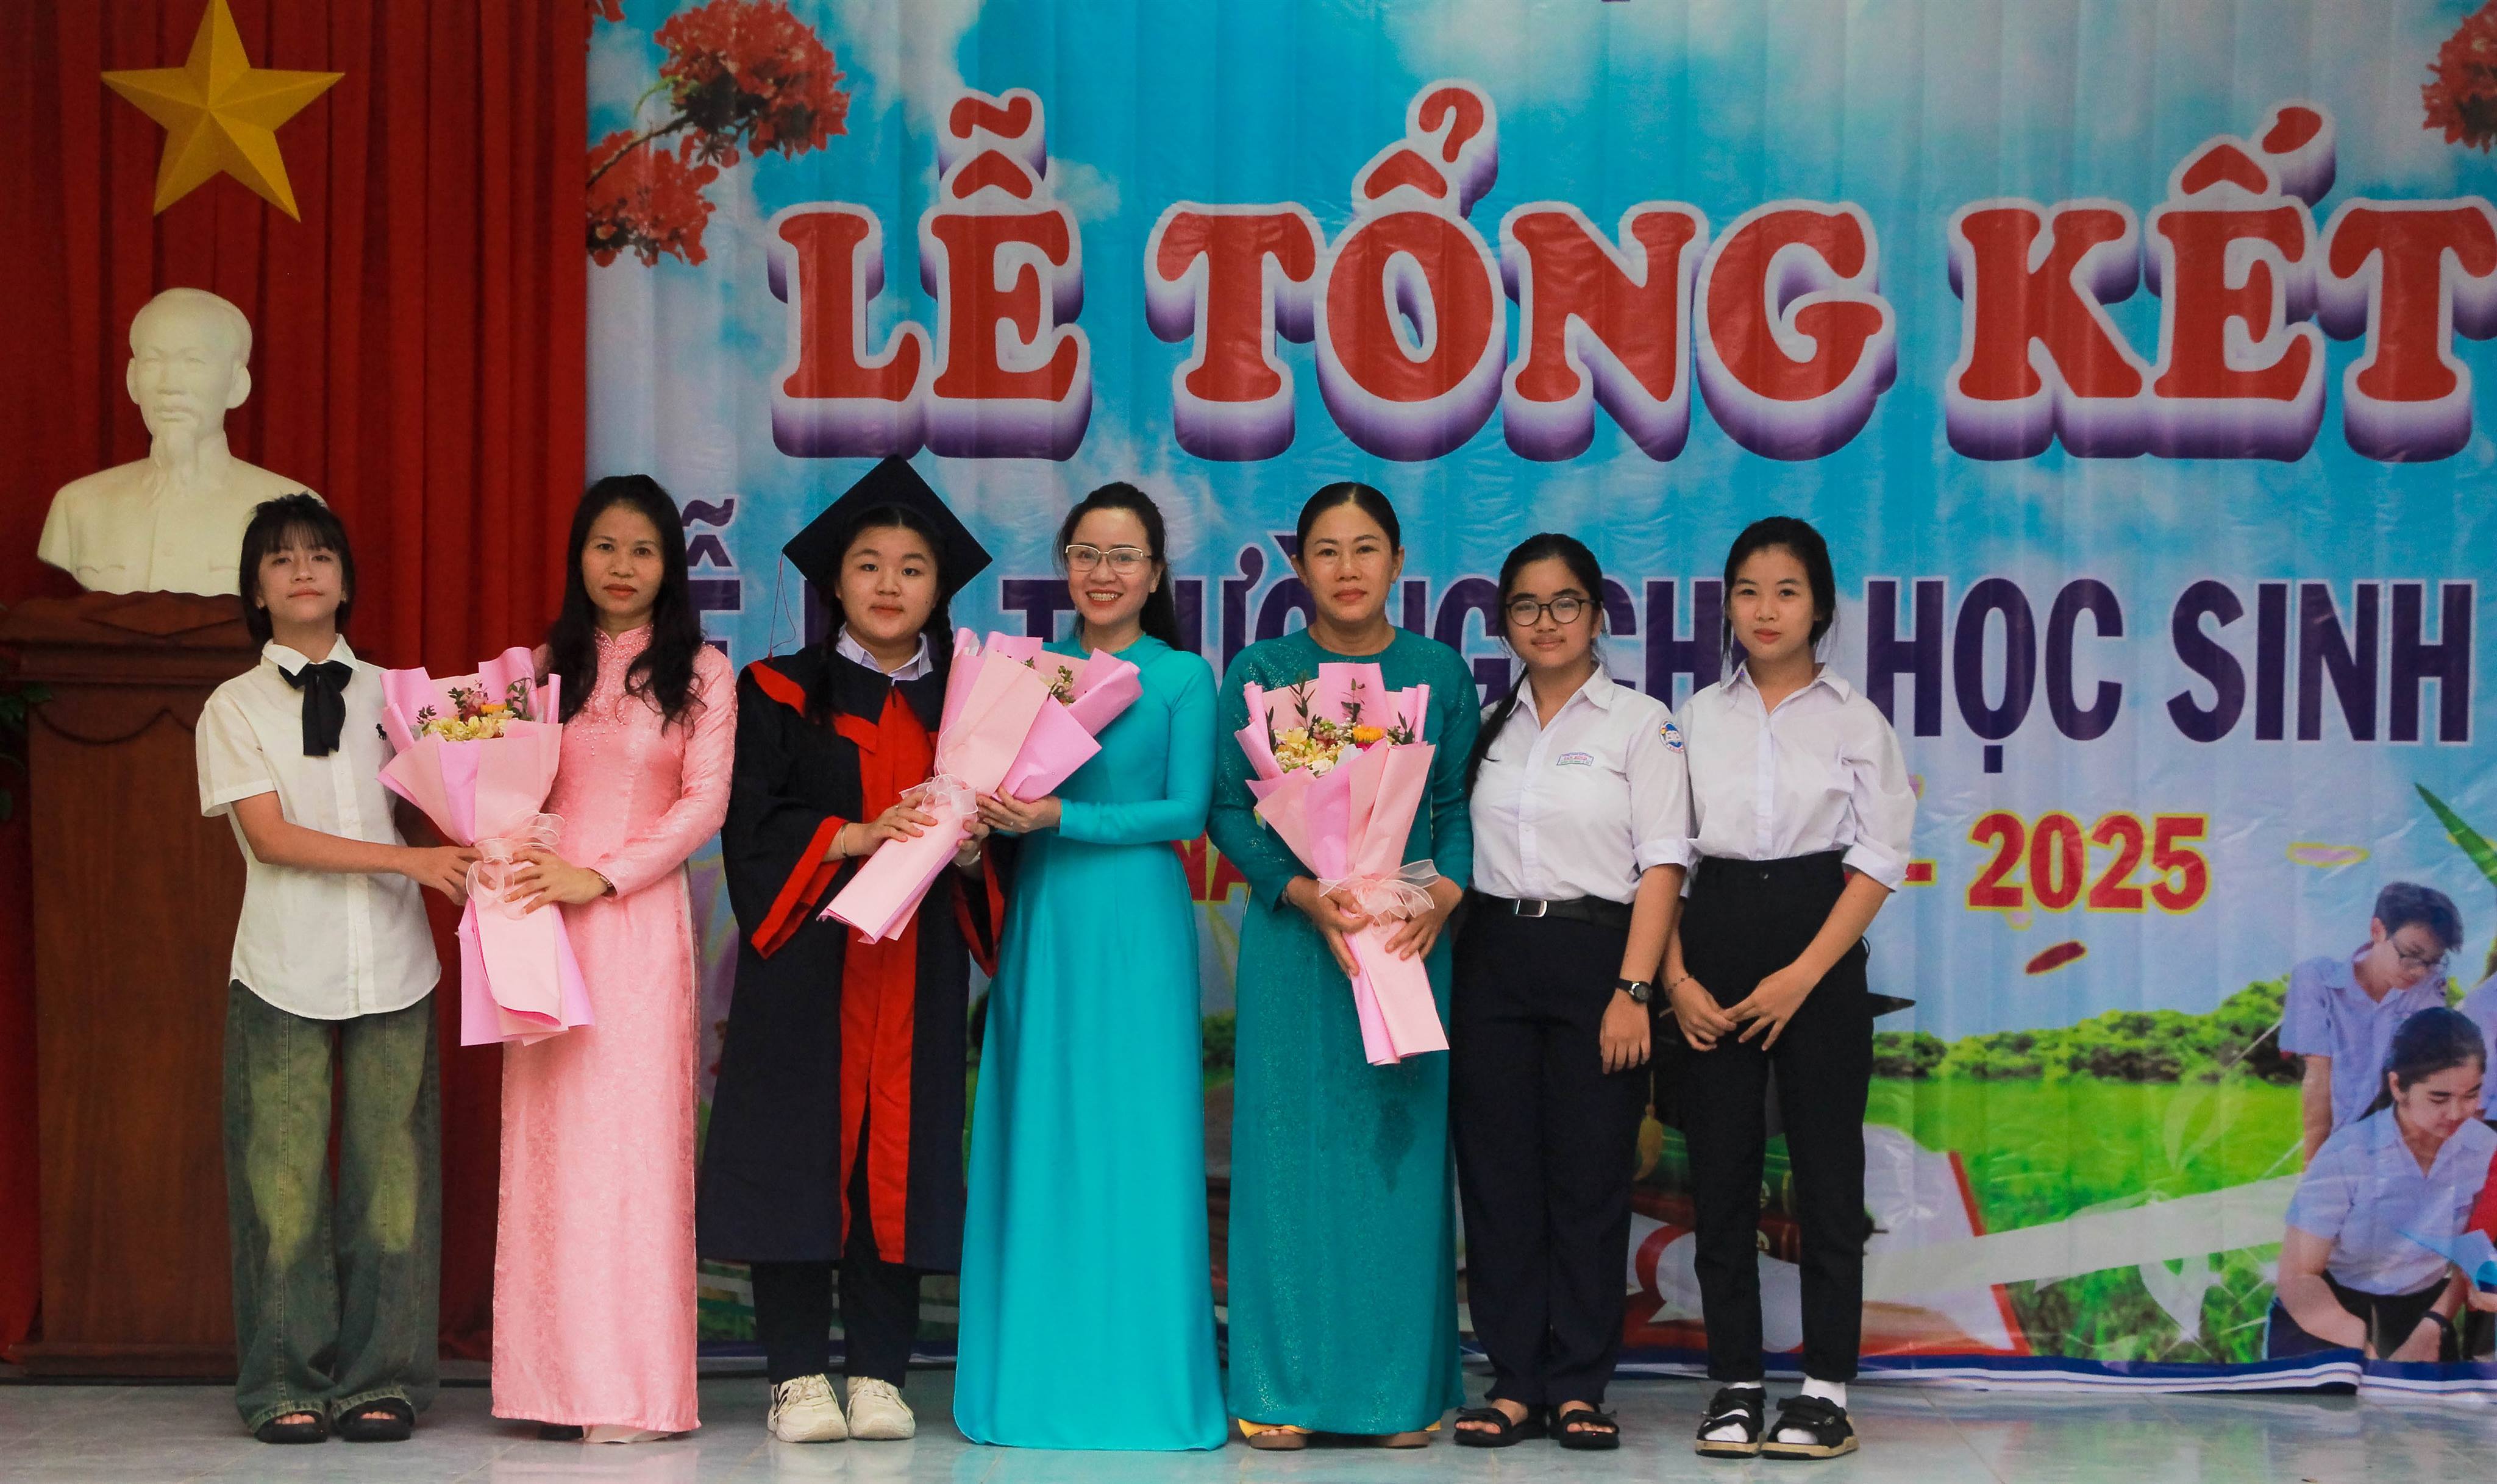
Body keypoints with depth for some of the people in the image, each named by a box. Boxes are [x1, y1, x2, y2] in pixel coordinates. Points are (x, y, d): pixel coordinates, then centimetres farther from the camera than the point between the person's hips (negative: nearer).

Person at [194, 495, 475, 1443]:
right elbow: (271, 834, -6)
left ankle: (380, 1378, 7)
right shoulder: (234, 707, 5)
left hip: (391, 970, 2)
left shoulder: (391, 693, 12)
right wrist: (408, 859, -13)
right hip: (284, 973, -2)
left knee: (390, 1171, 0)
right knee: (284, 1176, -2)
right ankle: (287, 1382, 8)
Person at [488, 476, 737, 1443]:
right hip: (546, 918, 3)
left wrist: (601, 877, -11)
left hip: (641, 916, -3)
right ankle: (562, 1380, 3)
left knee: (635, 1124, -5)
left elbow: (705, 801, -3)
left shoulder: (699, 672, 5)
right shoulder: (546, 666, 14)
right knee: (550, 1128, -1)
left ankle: (634, 1388, -2)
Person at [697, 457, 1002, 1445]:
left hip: (918, 969, 2)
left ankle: (879, 1374, 8)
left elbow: (994, 833, 11)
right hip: (807, 965, -2)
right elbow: (754, 824, -4)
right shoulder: (782, 695, 6)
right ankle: (798, 1378, 4)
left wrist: (971, 849, -11)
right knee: (799, 1156, -4)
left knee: (901, 1158, 1)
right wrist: (857, 834, -17)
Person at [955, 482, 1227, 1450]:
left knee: (1134, 1137, -4)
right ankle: (1036, 1378, 10)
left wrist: (1061, 817, -15)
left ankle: (1139, 1378, 3)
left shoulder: (1184, 678, 2)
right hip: (1041, 918, 4)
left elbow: (1187, 809, -6)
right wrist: (994, 814, -9)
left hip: (1135, 917, -4)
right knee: (1036, 1137, 3)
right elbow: (1002, 787, 14)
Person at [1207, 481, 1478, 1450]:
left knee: (1401, 1148, 2)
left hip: (1409, 938, 1)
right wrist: (1307, 895, -14)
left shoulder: (1439, 673, 7)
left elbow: (1462, 807, 7)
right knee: (1290, 1144, -2)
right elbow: (1227, 809, 0)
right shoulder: (1261, 672, 4)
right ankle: (1280, 1389, 4)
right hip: (1292, 935, -1)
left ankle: (1401, 1388, 9)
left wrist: (1439, 898, -11)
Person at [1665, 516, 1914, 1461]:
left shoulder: (1856, 721, 3)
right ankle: (1735, 1384, 10)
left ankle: (1827, 1387, 4)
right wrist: (1675, 976, -6)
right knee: (1720, 1171, 3)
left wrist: (1801, 976, -13)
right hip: (1715, 947, 2)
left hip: (1820, 950, -2)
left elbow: (1878, 861, -3)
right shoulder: (1697, 717, 9)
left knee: (1827, 1169, -1)